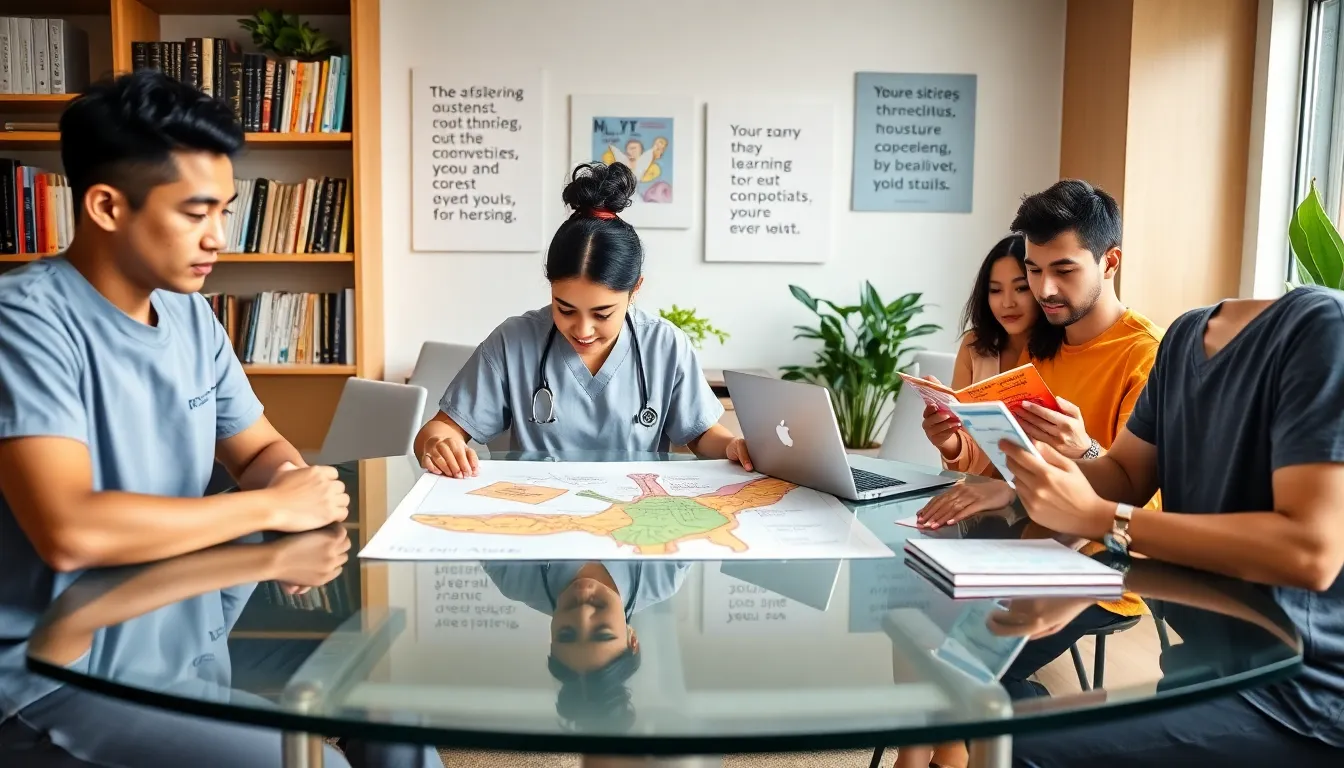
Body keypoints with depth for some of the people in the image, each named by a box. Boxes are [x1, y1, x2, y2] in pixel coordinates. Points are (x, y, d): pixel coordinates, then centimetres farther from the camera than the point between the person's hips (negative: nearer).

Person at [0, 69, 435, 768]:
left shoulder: (190, 313, 2)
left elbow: (258, 448, 12)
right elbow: (71, 532, -33)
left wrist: (294, 481, -12)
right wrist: (274, 507, -22)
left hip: (186, 617, 7)